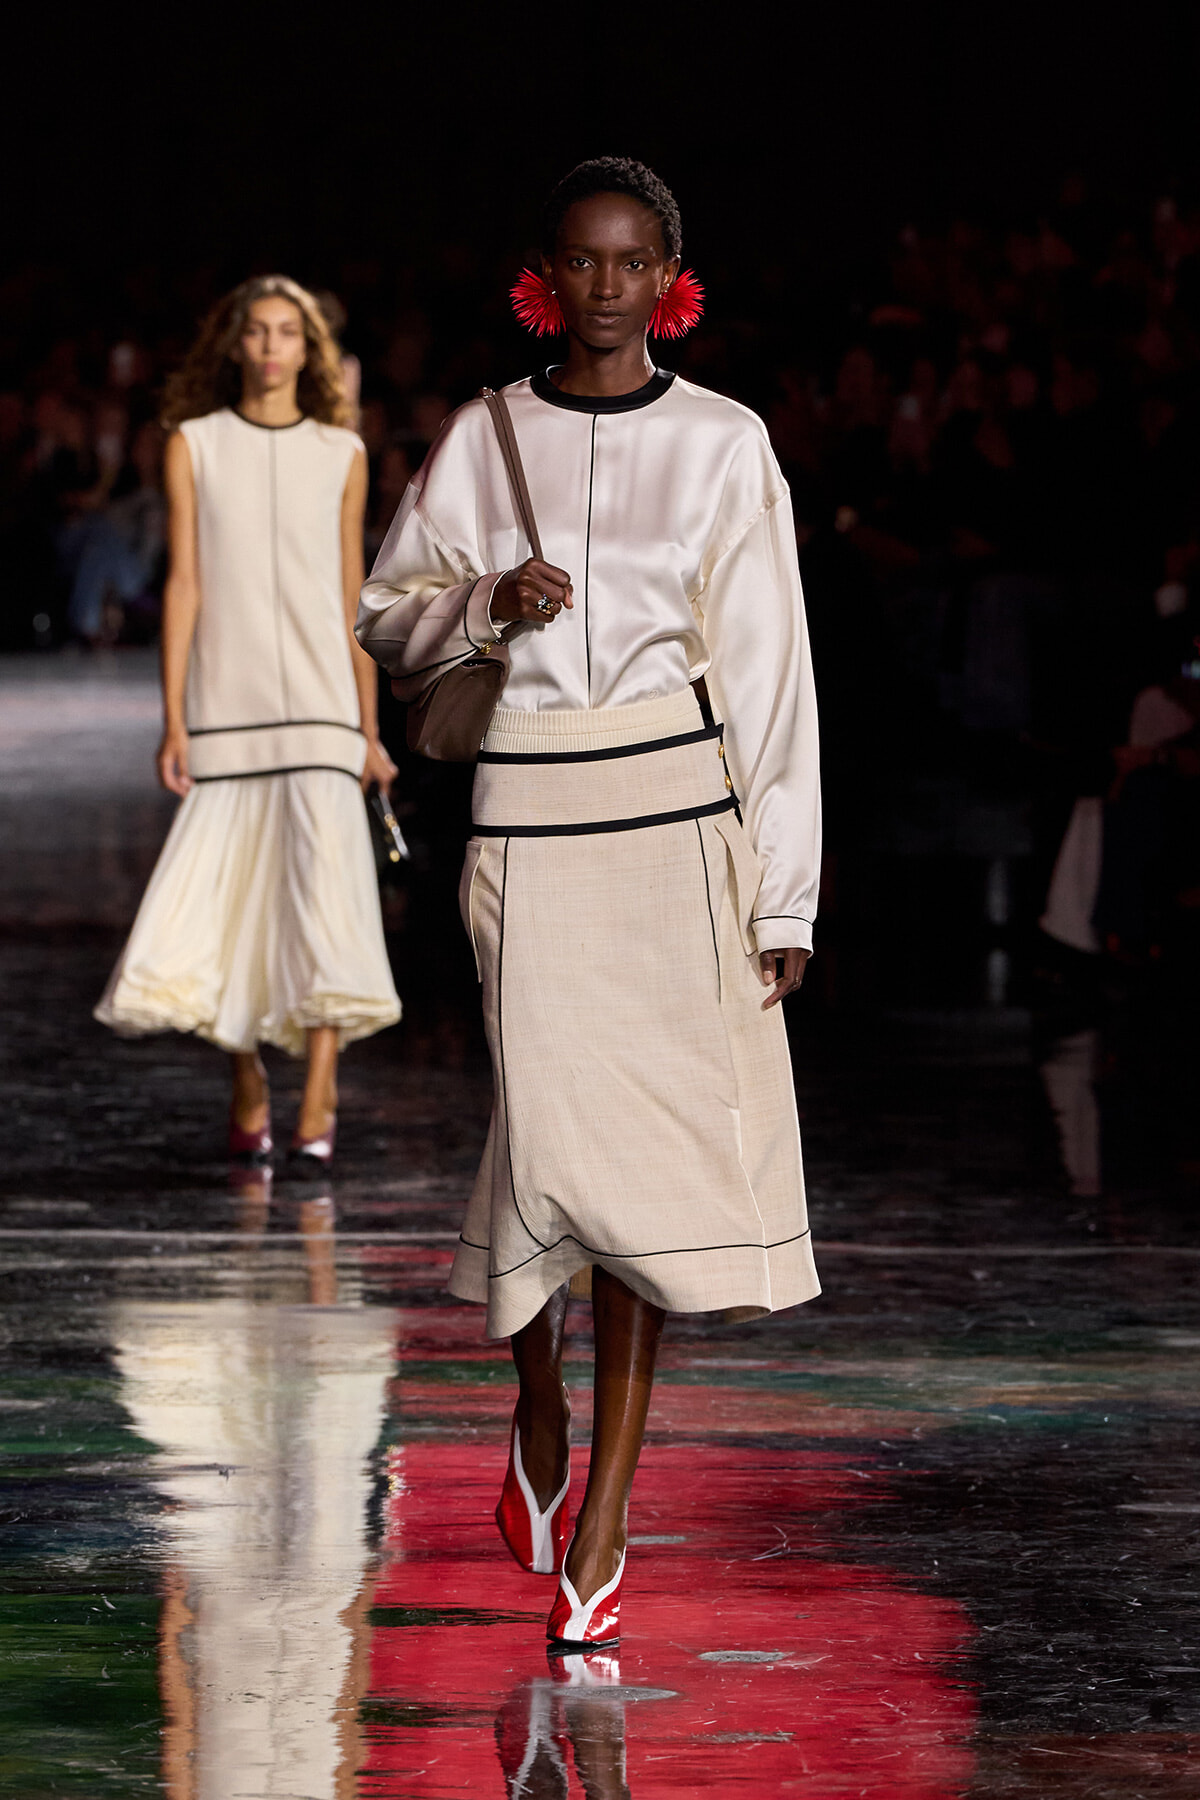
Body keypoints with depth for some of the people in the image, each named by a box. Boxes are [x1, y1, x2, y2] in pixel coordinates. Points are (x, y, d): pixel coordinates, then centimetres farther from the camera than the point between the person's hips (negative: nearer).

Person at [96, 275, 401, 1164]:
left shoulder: (342, 455, 9)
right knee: (225, 900, 1)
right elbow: (183, 584, 3)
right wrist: (172, 719, -3)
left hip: (319, 707, 0)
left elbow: (352, 600, 11)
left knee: (324, 884, -13)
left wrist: (369, 728, 10)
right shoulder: (194, 446, 6)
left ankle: (318, 1105, -15)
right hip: (225, 710, 0)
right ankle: (248, 1089, 20)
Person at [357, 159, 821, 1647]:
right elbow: (388, 614, 15)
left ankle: (598, 1532, 0)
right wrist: (484, 605, -8)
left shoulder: (724, 446, 4)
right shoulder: (482, 439, 7)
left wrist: (784, 895, -1)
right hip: (530, 814, 1)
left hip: (681, 812, 0)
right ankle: (539, 1410, 23)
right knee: (555, 1128, -8)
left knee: (644, 1148, -5)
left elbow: (769, 670, 3)